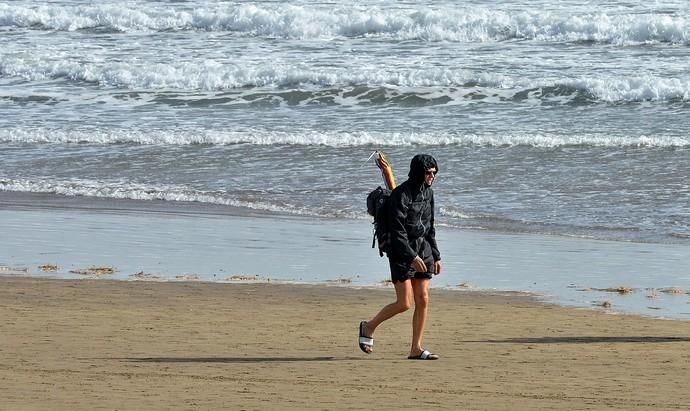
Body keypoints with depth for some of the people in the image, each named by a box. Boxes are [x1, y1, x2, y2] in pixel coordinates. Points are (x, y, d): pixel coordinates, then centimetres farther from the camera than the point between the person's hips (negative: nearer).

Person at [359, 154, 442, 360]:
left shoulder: (428, 192, 10)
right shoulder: (401, 194, -14)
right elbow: (397, 230, -18)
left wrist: (436, 256, 16)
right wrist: (412, 256, -22)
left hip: (423, 250, 7)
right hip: (402, 252, -7)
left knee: (423, 301, 1)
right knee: (404, 303, -9)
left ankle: (416, 348, 6)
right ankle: (368, 327, 12)